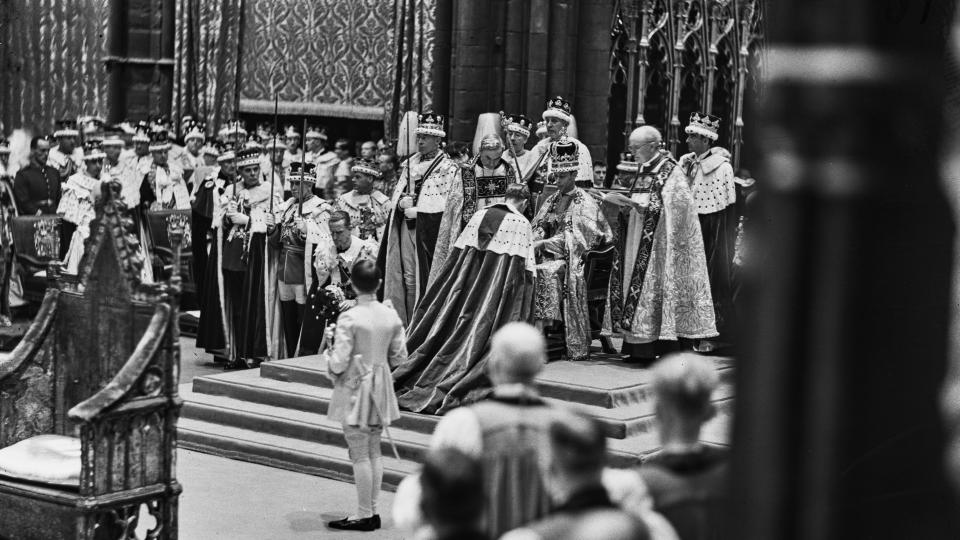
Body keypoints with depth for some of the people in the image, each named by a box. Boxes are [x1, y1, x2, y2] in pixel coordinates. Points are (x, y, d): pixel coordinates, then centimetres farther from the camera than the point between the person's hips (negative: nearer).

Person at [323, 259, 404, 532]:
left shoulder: (349, 319, -19)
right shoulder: (391, 316, -3)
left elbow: (339, 364, -19)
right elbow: (399, 356, 5)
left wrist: (330, 344, -1)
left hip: (354, 389, -6)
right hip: (380, 388, 6)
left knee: (360, 453, 1)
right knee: (374, 451, 15)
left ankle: (364, 514, 7)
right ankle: (372, 510, 20)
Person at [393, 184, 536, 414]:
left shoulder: (480, 215, 10)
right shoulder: (522, 224, -4)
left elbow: (458, 252, 12)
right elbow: (525, 269, -8)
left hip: (466, 282, 5)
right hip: (499, 282, -5)